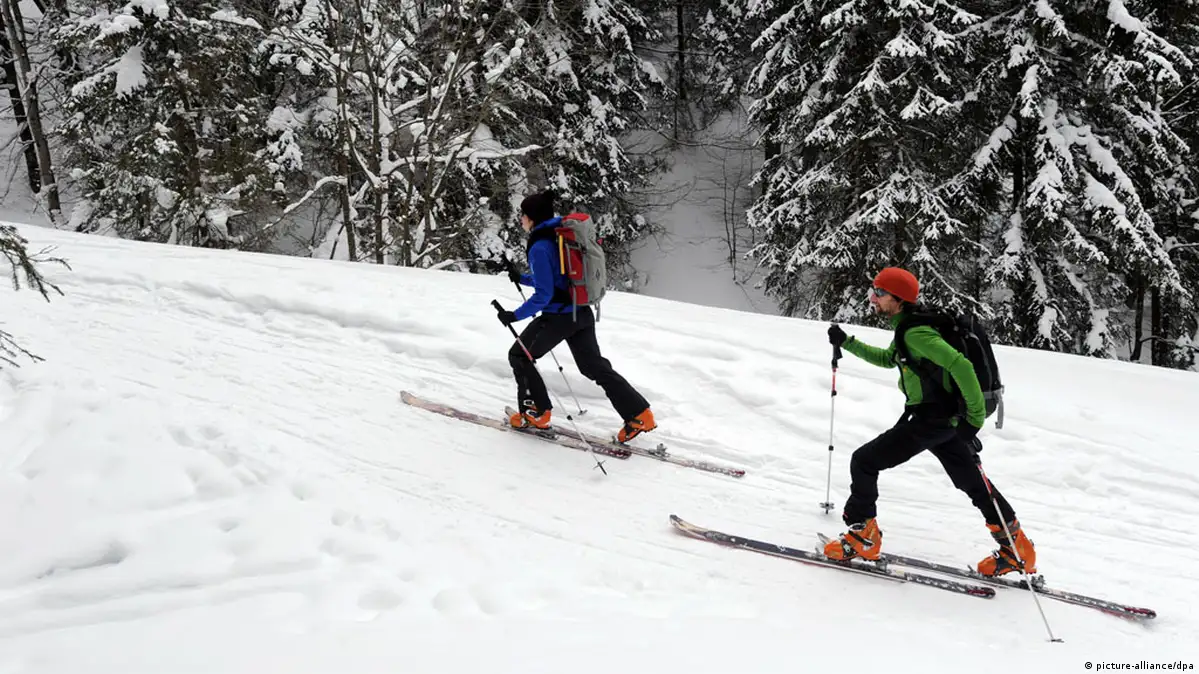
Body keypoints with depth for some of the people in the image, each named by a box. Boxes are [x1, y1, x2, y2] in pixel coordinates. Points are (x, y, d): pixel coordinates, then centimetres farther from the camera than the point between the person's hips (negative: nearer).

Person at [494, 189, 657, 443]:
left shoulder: (539, 247, -18)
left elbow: (544, 294, -21)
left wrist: (516, 315, -14)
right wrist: (522, 279, 23)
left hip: (558, 316, -9)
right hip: (582, 313, 9)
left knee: (519, 356, 11)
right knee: (594, 365, 14)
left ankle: (536, 412, 16)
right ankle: (639, 415, 11)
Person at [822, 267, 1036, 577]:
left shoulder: (914, 332, -21)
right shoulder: (907, 326, 10)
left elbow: (961, 366, -28)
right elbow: (888, 359, 28)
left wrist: (976, 417, -26)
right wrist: (847, 343, 22)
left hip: (932, 418, -10)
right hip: (947, 418, 10)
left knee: (864, 461, -5)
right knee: (971, 482, 19)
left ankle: (863, 537, 5)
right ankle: (1017, 548, 30)